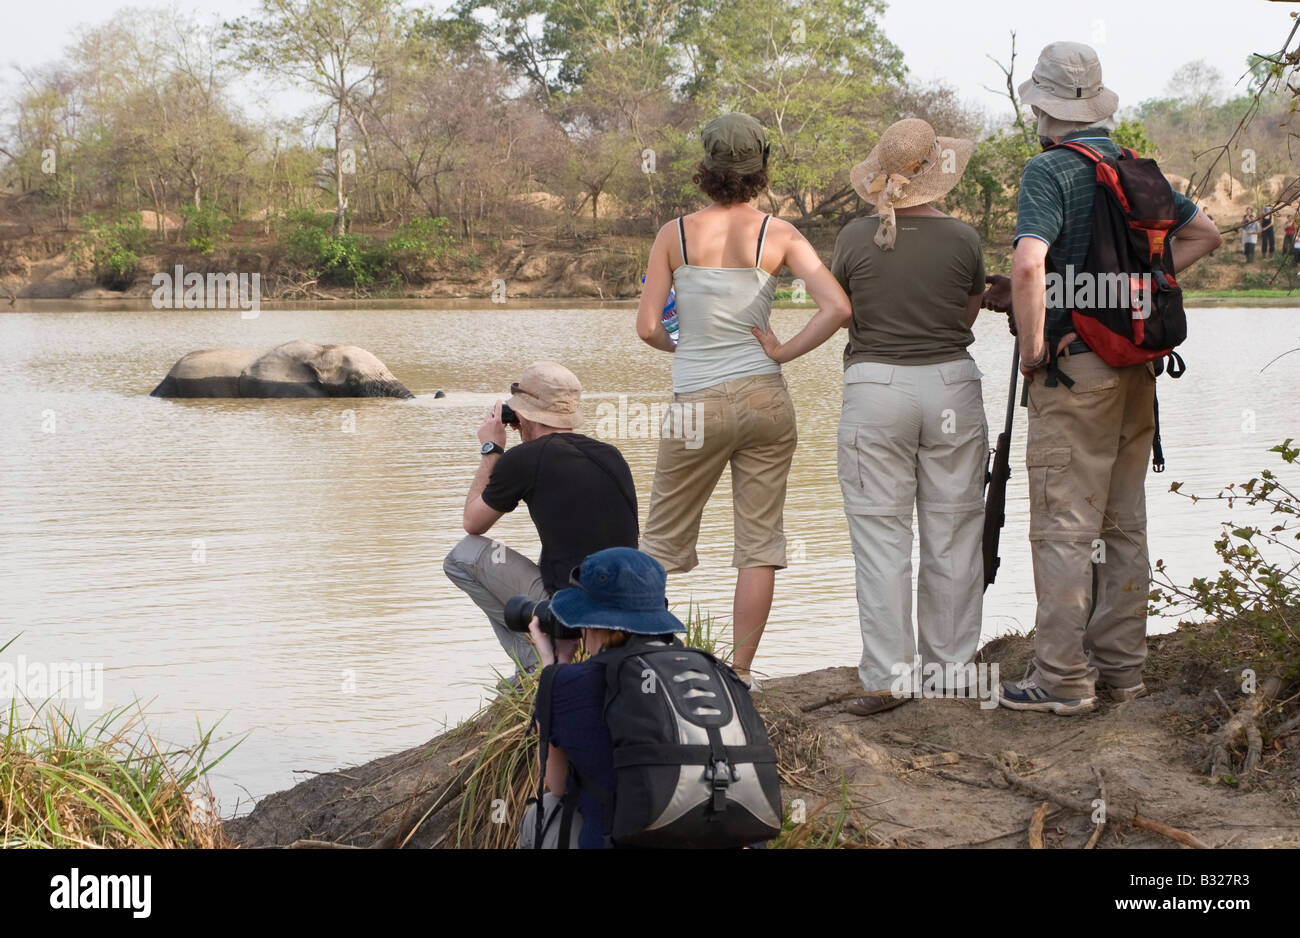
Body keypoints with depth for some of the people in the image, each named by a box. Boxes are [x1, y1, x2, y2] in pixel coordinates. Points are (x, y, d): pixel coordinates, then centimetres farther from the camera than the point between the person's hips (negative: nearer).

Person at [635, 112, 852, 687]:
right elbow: (837, 307, -12)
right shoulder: (778, 235, -2)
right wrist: (783, 352, -1)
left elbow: (648, 326, -5)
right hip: (764, 397, 0)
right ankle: (740, 671, 9)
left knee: (664, 539, 13)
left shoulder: (675, 234, -2)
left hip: (697, 403, 0)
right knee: (759, 542, 8)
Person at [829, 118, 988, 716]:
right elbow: (969, 315, 10)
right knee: (951, 535, 10)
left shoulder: (855, 238, -5)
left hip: (875, 387, -1)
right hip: (951, 384, 1)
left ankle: (889, 676, 0)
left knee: (881, 537, 2)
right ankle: (950, 665, 18)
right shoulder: (963, 240, -3)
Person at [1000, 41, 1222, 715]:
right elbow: (1203, 235, 22)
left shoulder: (1049, 171, -12)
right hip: (1138, 365, 7)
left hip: (1077, 364, -7)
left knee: (1063, 527, -3)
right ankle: (1121, 666, 19)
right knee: (1124, 525, 12)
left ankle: (1063, 679, -1)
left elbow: (1028, 266, -27)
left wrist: (1033, 350, -15)